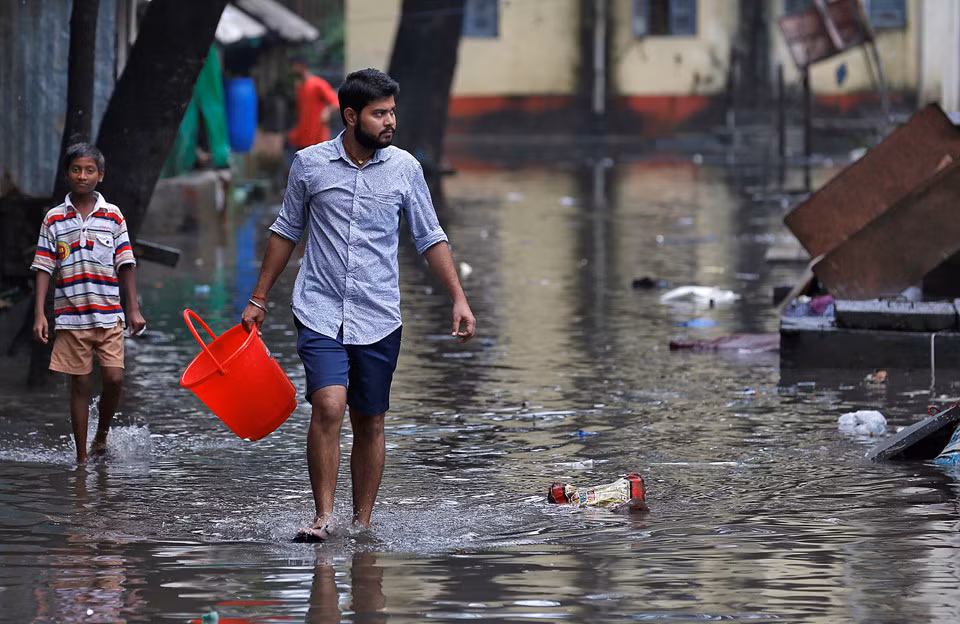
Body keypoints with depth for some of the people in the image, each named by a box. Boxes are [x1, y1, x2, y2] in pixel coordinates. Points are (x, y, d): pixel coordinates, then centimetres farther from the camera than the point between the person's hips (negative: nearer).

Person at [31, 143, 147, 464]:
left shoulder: (114, 216, 5)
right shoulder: (54, 219, 3)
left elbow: (125, 265, 7)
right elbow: (44, 268, 2)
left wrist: (134, 309, 1)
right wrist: (39, 313, -5)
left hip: (109, 316, 0)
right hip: (71, 317, 0)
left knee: (114, 378, -9)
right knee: (81, 385, 3)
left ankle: (102, 435, 17)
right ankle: (81, 456, 9)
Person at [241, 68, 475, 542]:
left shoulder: (405, 168, 2)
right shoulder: (309, 164, 0)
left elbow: (430, 239, 10)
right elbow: (286, 231, 12)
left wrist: (459, 298, 0)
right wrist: (258, 299, 13)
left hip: (379, 319, 2)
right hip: (320, 312, -2)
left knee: (370, 424, 6)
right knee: (328, 406, -20)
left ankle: (362, 525, 16)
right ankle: (323, 517, -15)